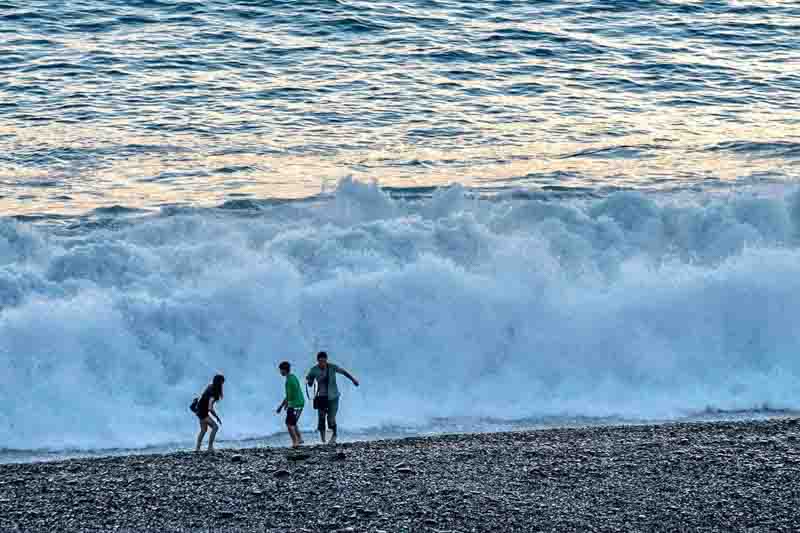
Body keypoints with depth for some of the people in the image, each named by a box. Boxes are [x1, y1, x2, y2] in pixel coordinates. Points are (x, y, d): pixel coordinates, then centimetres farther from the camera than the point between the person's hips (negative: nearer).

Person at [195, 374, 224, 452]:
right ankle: (210, 447, -13)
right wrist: (217, 418, -21)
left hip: (200, 411, 10)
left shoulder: (210, 387, -1)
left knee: (203, 430, 21)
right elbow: (210, 408, -31)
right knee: (215, 427, -14)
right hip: (203, 412, -10)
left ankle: (197, 448, 27)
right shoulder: (213, 392, -27)